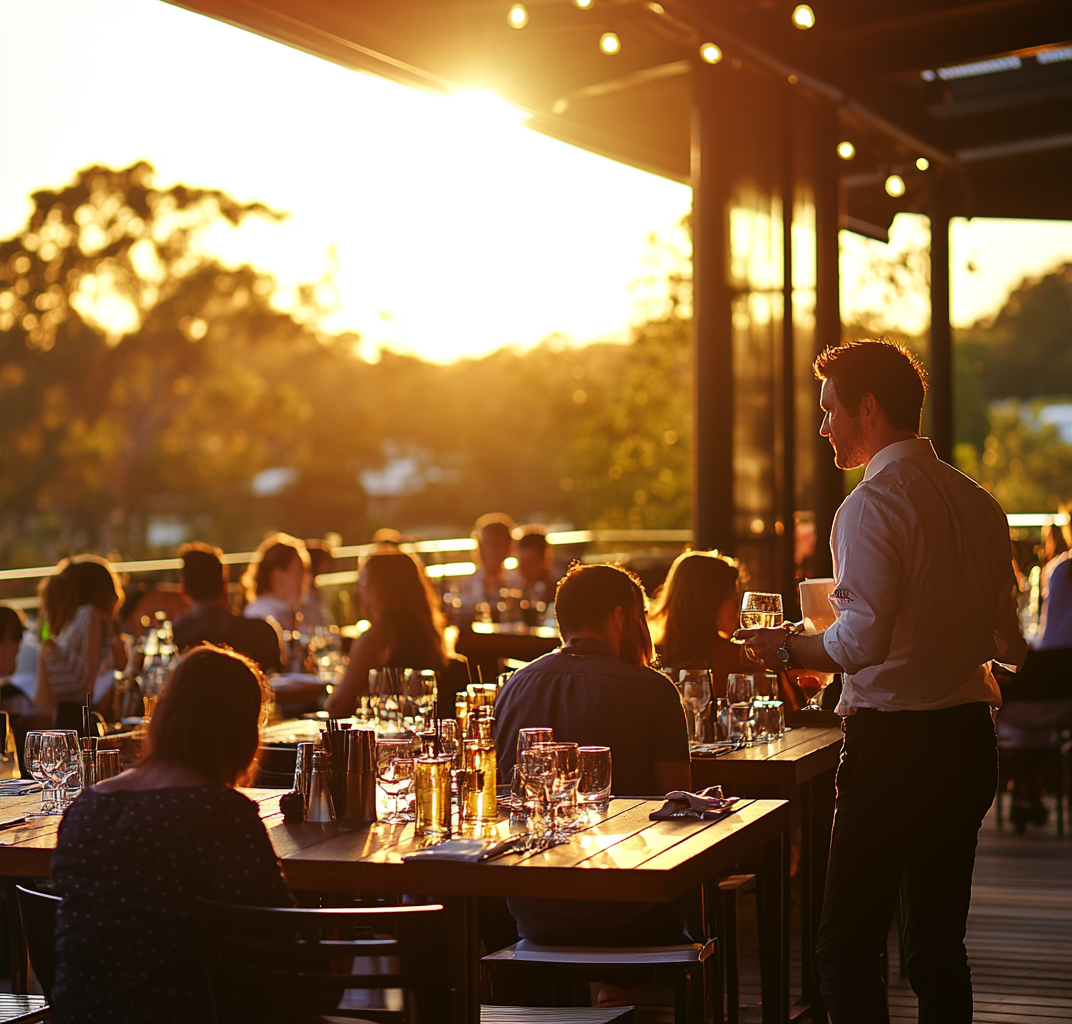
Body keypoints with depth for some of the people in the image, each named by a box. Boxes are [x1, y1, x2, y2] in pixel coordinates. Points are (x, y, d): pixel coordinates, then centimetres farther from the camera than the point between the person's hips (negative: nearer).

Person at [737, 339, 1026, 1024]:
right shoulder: (979, 502, 11)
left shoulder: (872, 504, -13)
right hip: (969, 737, 8)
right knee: (939, 943, 16)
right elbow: (1008, 645, 14)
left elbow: (861, 642, -21)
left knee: (848, 949, -3)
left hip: (894, 743, -8)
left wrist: (787, 648, -4)